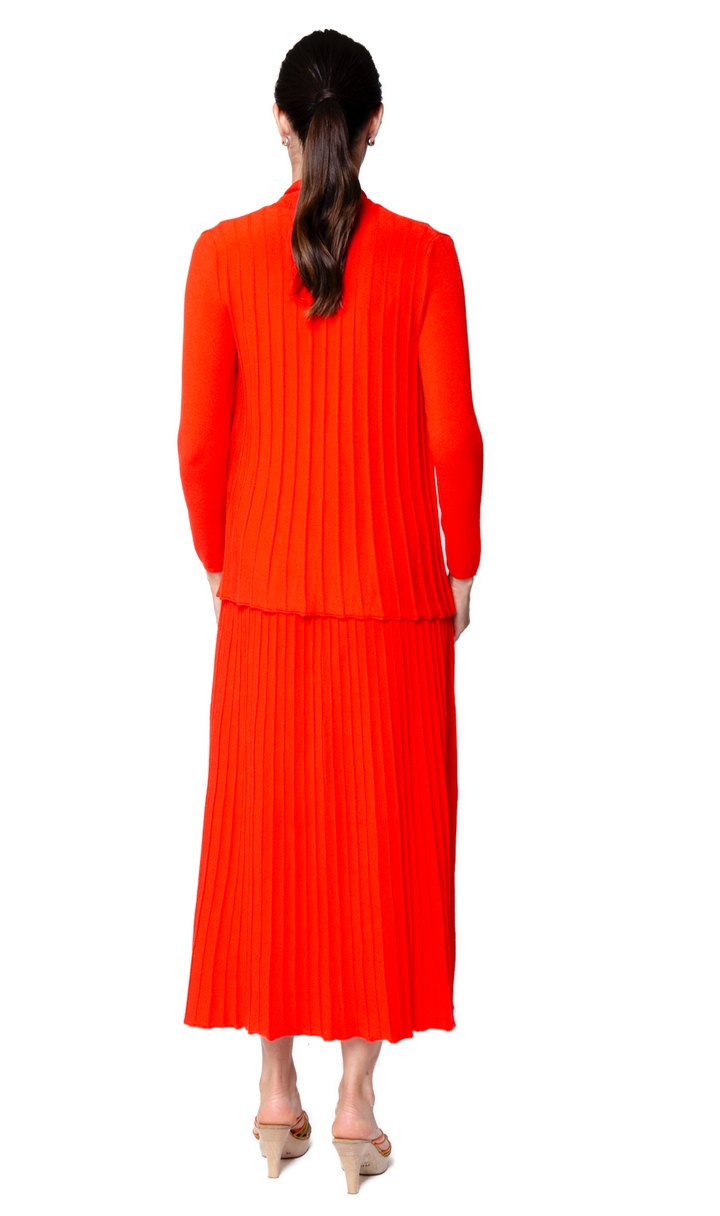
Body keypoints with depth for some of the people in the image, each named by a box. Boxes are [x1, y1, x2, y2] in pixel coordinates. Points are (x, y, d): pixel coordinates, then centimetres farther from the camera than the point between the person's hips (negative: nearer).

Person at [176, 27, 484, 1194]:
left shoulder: (223, 252, -4)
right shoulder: (426, 254, -7)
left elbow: (200, 436, -5)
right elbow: (453, 435, -9)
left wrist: (217, 566, 10)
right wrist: (461, 572, 5)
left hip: (267, 588, 1)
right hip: (397, 590, -1)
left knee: (268, 830, 11)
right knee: (385, 834, 7)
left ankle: (277, 1092, 17)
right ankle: (357, 1098, 9)